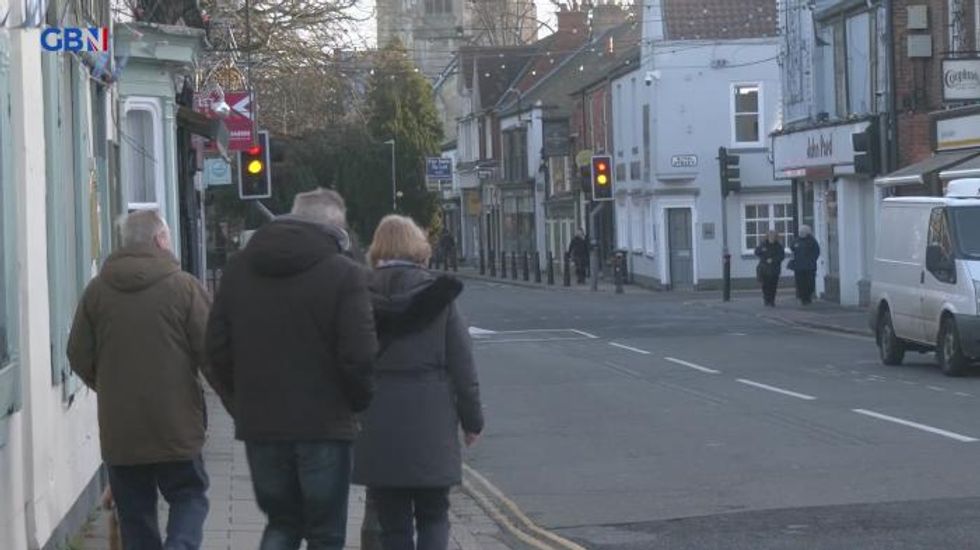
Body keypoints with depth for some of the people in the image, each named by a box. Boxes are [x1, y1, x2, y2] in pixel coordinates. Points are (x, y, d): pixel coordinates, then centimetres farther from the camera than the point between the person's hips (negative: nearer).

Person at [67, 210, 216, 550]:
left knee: (134, 512, 11)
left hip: (118, 429, 3)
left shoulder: (97, 290, 2)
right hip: (176, 424, -3)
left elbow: (78, 357, 6)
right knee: (189, 496, 10)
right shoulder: (184, 286, -8)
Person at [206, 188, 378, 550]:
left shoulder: (238, 269, 7)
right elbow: (358, 355, -14)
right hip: (324, 425, -4)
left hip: (259, 425, 4)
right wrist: (359, 402, 3)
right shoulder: (344, 275, -10)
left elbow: (218, 348, 7)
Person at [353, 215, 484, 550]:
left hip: (377, 425, 1)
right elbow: (462, 363, -1)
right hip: (431, 422, -1)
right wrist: (472, 419, 8)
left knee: (392, 522, 8)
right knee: (433, 516, 11)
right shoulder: (439, 296, -2)